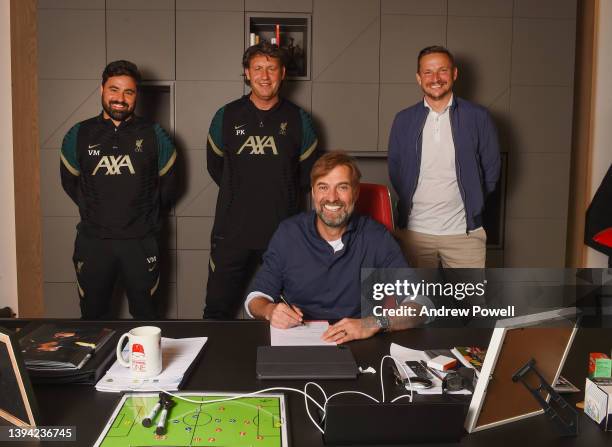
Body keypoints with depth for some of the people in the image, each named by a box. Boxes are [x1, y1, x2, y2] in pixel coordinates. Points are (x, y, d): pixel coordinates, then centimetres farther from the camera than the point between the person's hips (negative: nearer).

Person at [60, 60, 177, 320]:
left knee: (146, 317, 11)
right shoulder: (79, 135, 3)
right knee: (92, 317, 13)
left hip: (141, 242, -1)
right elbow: (70, 182, 15)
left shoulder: (154, 135, 0)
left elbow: (168, 183, 10)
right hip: (92, 241, 1)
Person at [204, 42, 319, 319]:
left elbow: (308, 172, 13)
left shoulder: (298, 119, 3)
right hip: (231, 233, 0)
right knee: (217, 312, 6)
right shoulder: (227, 116, 3)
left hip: (283, 234, 0)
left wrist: (281, 196, 11)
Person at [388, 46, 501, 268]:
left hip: (464, 232, -1)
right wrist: (411, 203, 10)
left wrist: (471, 203, 8)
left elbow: (491, 170, 6)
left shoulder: (478, 117, -2)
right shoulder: (404, 120, 3)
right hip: (414, 229, 2)